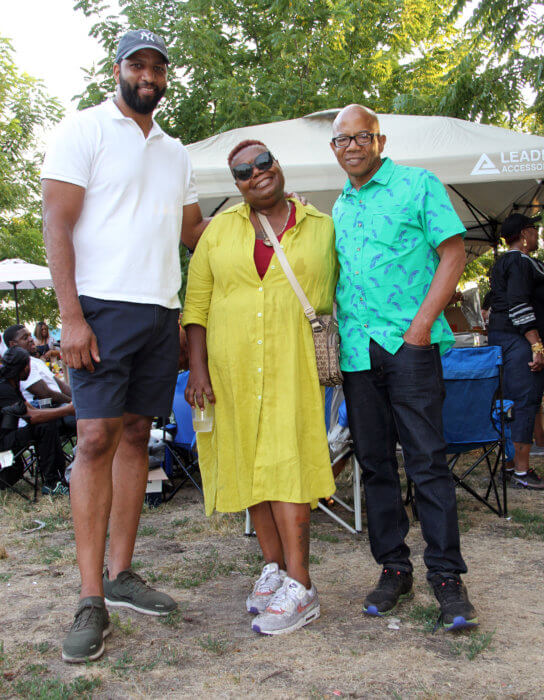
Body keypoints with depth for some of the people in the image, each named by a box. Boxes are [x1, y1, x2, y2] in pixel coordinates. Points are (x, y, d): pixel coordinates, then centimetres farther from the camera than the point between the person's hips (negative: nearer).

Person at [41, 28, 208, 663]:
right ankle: (91, 601, -4)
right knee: (96, 439, -10)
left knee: (135, 436, 7)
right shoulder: (84, 131, 1)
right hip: (103, 307, -6)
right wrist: (71, 316, -16)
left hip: (161, 312, 6)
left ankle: (120, 573, 16)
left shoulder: (175, 152, 20)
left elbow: (193, 230, 27)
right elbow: (57, 224, -8)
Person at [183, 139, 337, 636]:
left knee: (285, 462, -10)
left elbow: (329, 296, 15)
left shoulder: (321, 227, 8)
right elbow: (197, 302, 6)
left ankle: (300, 587, -7)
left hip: (291, 364, -2)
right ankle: (275, 566, 20)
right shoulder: (220, 228, 9)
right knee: (249, 463, 6)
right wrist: (197, 367, -3)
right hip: (232, 364, 3)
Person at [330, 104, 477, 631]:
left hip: (408, 344, -5)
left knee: (426, 460, -6)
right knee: (374, 463, 8)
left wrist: (421, 324, -13)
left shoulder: (417, 184, 2)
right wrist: (340, 330, 9)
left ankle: (446, 574, 4)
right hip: (357, 350, 6)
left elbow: (453, 253, -4)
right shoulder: (339, 207, 19)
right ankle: (393, 567, 19)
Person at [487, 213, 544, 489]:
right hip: (520, 338, -11)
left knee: (514, 401, 13)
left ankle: (512, 464, 19)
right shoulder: (522, 262, -11)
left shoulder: (501, 263, 21)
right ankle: (521, 472, -8)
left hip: (499, 335, 11)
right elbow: (519, 305, -21)